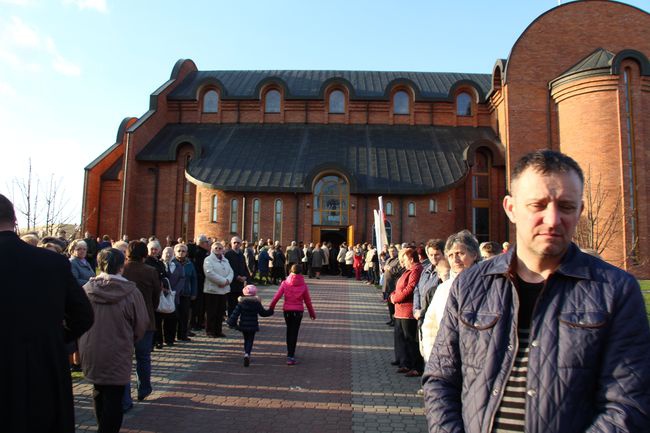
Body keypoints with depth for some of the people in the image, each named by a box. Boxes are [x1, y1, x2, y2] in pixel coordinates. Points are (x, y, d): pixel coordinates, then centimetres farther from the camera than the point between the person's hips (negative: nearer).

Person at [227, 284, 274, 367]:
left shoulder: (241, 303, -3)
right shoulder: (257, 303, -4)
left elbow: (235, 313, -7)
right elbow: (263, 313, 5)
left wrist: (231, 322, -2)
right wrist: (271, 311, 23)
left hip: (243, 325, 2)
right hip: (253, 326, -1)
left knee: (246, 340, 19)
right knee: (250, 340, 2)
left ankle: (246, 354, 22)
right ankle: (247, 354, -21)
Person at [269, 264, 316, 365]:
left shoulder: (285, 283, -5)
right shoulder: (303, 285, -4)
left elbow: (277, 296, -9)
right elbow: (307, 301, 3)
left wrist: (271, 307, 1)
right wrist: (312, 313, 14)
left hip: (287, 310, 2)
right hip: (298, 311, -1)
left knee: (289, 331, 19)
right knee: (294, 332, 0)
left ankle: (290, 352, 31)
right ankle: (290, 356, -6)